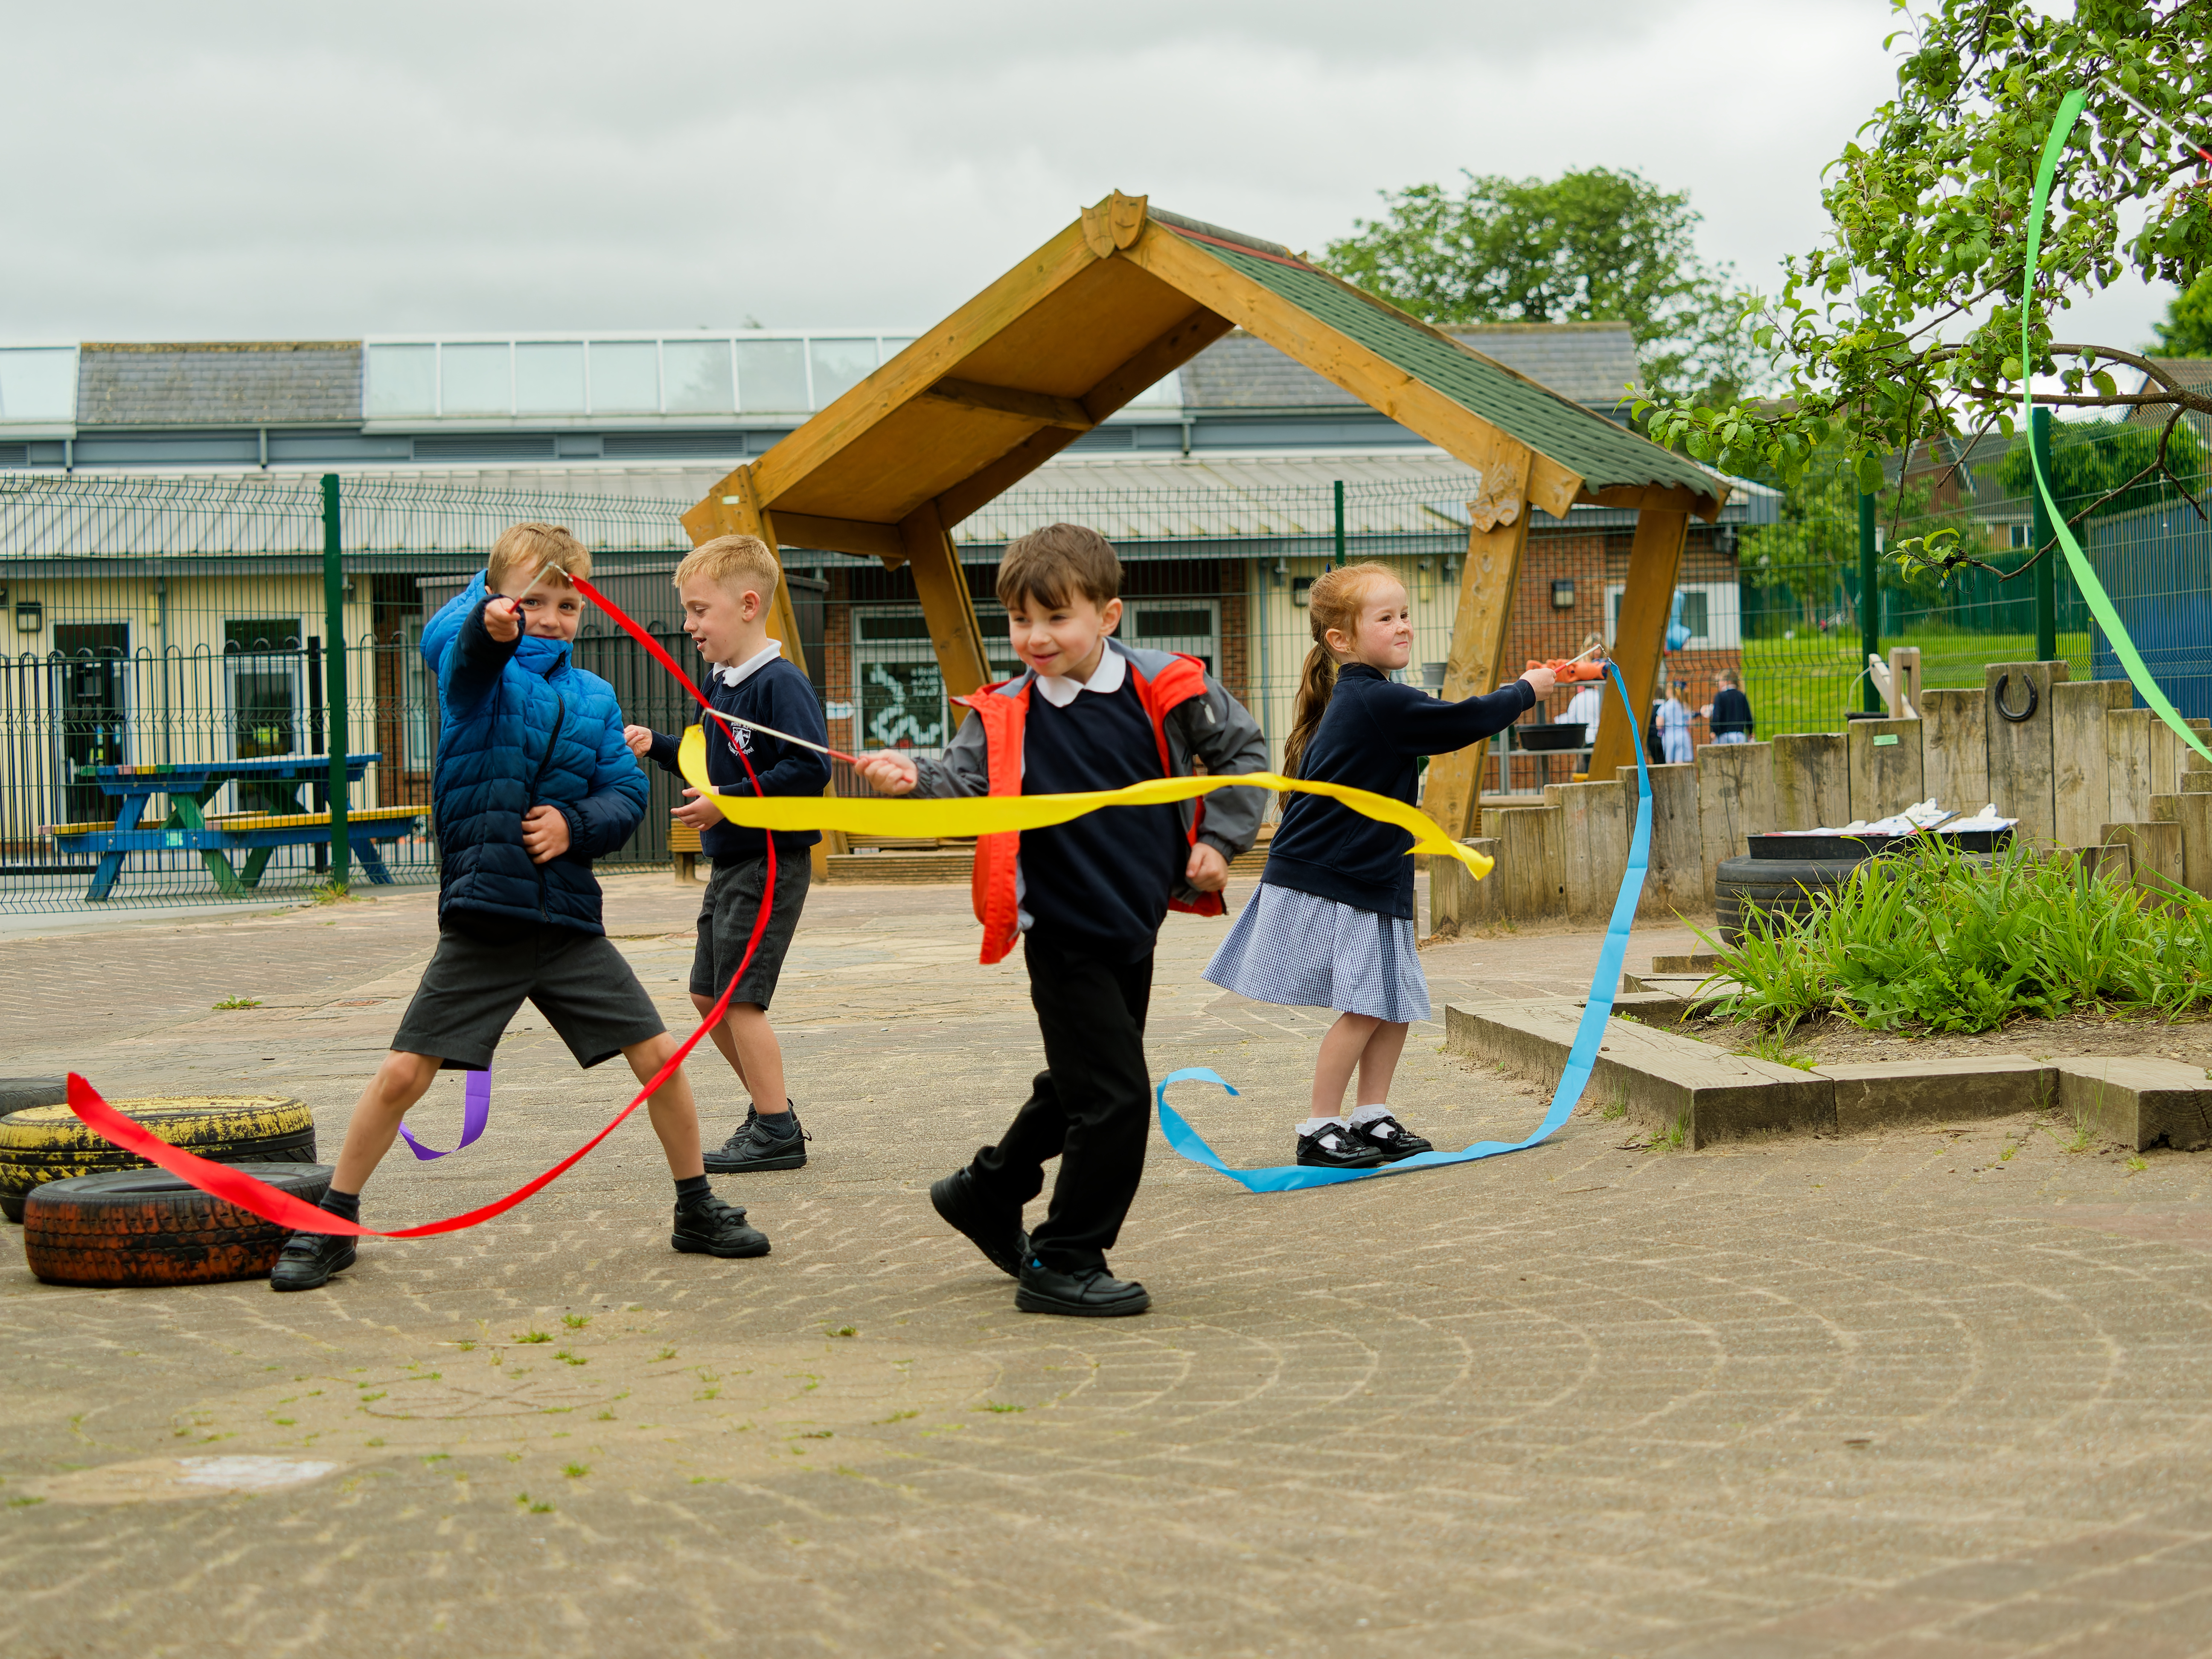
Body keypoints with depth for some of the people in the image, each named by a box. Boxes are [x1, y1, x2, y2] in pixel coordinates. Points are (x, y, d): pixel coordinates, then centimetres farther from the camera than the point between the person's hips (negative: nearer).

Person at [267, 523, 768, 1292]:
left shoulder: (595, 698, 12)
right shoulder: (476, 669, -1)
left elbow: (626, 793, 8)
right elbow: (452, 637, -25)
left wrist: (577, 825, -14)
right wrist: (493, 623, -49)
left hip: (571, 919, 4)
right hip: (481, 919, -3)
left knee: (659, 1056, 1)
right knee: (404, 1072, -5)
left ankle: (697, 1209, 19)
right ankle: (332, 1224, 11)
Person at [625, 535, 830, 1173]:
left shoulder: (780, 683, -18)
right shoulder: (722, 684, 11)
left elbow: (810, 770, -25)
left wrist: (729, 804, -25)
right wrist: (657, 746, 9)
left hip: (771, 863, -10)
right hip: (731, 864, 10)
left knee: (740, 996, -7)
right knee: (708, 993, 14)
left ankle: (776, 1133, 1)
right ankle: (772, 1111, 25)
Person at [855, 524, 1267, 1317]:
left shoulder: (1166, 690, -7)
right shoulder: (1005, 716, -10)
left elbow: (1243, 747, 6)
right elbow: (963, 784, -22)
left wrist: (1219, 840, -1)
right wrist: (913, 778, -42)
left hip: (1136, 925, 5)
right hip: (1065, 934, -4)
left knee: (1076, 1086, 20)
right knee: (1115, 1096, -9)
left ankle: (986, 1194, 43)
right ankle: (1064, 1266, 3)